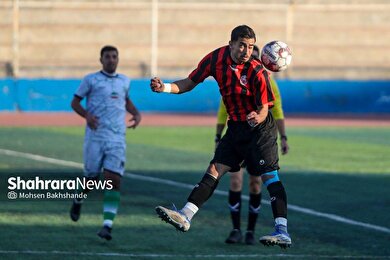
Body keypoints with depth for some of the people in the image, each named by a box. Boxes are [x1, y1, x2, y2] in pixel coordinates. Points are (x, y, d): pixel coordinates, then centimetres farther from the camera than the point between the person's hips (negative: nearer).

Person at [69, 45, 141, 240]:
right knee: (91, 178, 4)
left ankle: (107, 225, -17)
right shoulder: (91, 80, 2)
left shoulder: (124, 81, 15)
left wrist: (136, 113, 13)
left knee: (114, 180, -11)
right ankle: (78, 201, 39)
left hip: (117, 138, 2)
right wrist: (87, 115, -14)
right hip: (95, 135, -2)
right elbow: (75, 102, 4)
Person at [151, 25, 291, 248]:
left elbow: (264, 108, -15)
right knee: (214, 170, 1)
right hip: (235, 127, 6)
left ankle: (282, 232, -17)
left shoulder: (257, 71, -21)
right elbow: (190, 83, 4)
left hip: (259, 128, -6)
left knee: (270, 175, -12)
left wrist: (258, 117, -37)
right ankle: (185, 217, -2)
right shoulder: (216, 59, -6)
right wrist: (165, 87, -12)